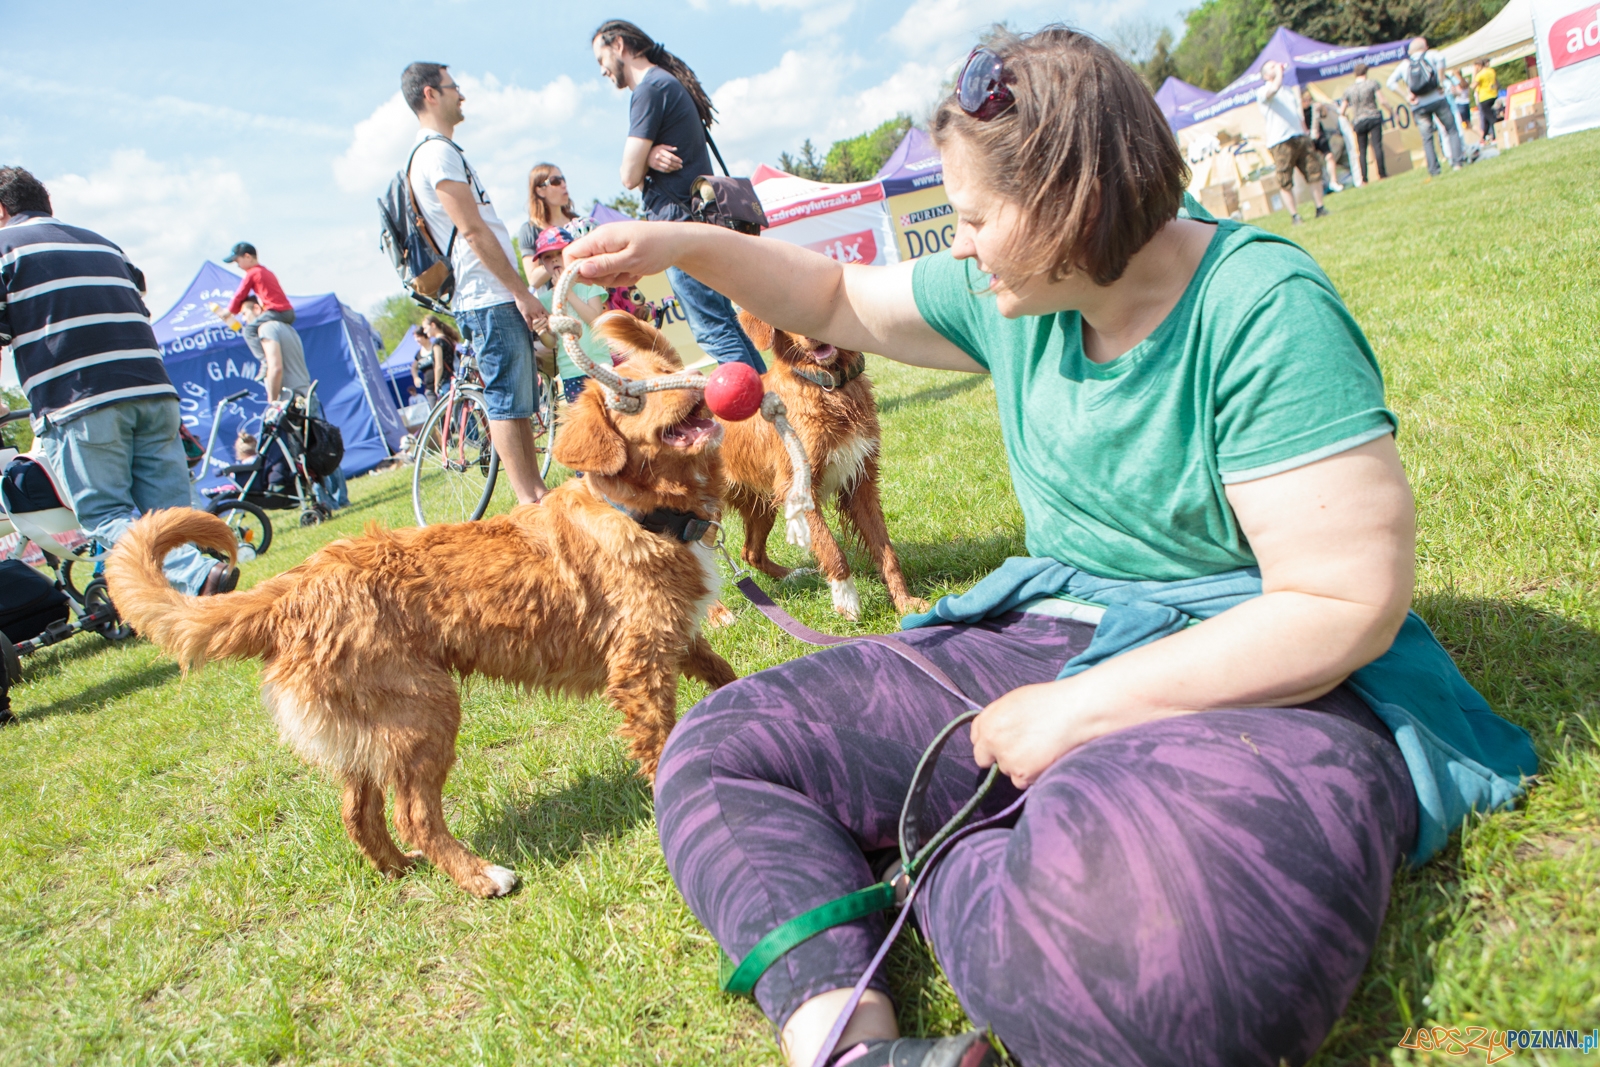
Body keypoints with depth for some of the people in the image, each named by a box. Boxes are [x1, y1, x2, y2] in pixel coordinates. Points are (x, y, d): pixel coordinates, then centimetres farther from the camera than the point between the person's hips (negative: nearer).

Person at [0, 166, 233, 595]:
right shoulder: (102, 243, 27)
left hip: (79, 403, -5)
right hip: (154, 392, 5)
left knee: (106, 515, -1)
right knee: (169, 517, 6)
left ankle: (196, 576, -24)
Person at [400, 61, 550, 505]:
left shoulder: (436, 151, 23)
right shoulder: (438, 152, -10)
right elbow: (473, 231, -17)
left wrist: (518, 293, 21)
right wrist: (522, 292, -15)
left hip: (496, 297, 10)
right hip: (489, 298, -10)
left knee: (521, 399, 11)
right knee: (506, 399, -8)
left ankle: (537, 492, 16)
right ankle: (528, 501, -4)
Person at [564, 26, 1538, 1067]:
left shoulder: (1262, 309, -17)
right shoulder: (1018, 292, 4)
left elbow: (1349, 608, -21)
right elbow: (843, 301, 20)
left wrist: (1080, 710, -19)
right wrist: (685, 244, 8)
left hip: (1261, 684, -7)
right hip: (1054, 639, 7)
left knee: (1133, 936, -43)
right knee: (716, 753, -3)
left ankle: (933, 865, -12)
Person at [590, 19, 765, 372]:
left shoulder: (651, 88, -9)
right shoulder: (671, 83, 21)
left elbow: (630, 176, -14)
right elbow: (640, 170, 16)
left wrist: (646, 160, 5)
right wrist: (650, 158, -5)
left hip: (679, 223, -10)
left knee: (713, 330, -11)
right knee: (724, 323, 11)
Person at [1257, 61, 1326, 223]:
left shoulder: (1289, 91, 24)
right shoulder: (1262, 92, 0)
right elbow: (1274, 88, -25)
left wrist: (1306, 134, 19)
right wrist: (1279, 71, -9)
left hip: (1300, 138, 6)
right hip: (1280, 143, -6)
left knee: (1314, 171, 2)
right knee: (1285, 181, -5)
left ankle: (1320, 208, 11)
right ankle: (1294, 215, 1)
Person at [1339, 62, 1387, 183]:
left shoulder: (1348, 89, 5)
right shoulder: (1372, 83, -1)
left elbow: (1341, 111, 6)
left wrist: (1349, 121, 23)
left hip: (1358, 122, 2)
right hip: (1374, 118, -2)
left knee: (1362, 150, 6)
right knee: (1377, 146, -5)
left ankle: (1364, 178, 0)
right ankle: (1382, 174, -12)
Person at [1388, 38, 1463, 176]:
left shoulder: (1403, 64, 12)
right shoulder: (1431, 55, 6)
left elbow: (1391, 82, -1)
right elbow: (1440, 60, -17)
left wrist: (1407, 96, -2)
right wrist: (1441, 83, -11)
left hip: (1418, 106, 2)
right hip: (1437, 100, -2)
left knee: (1427, 139, 5)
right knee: (1451, 130, 9)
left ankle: (1434, 171, -2)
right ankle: (1456, 162, -3)